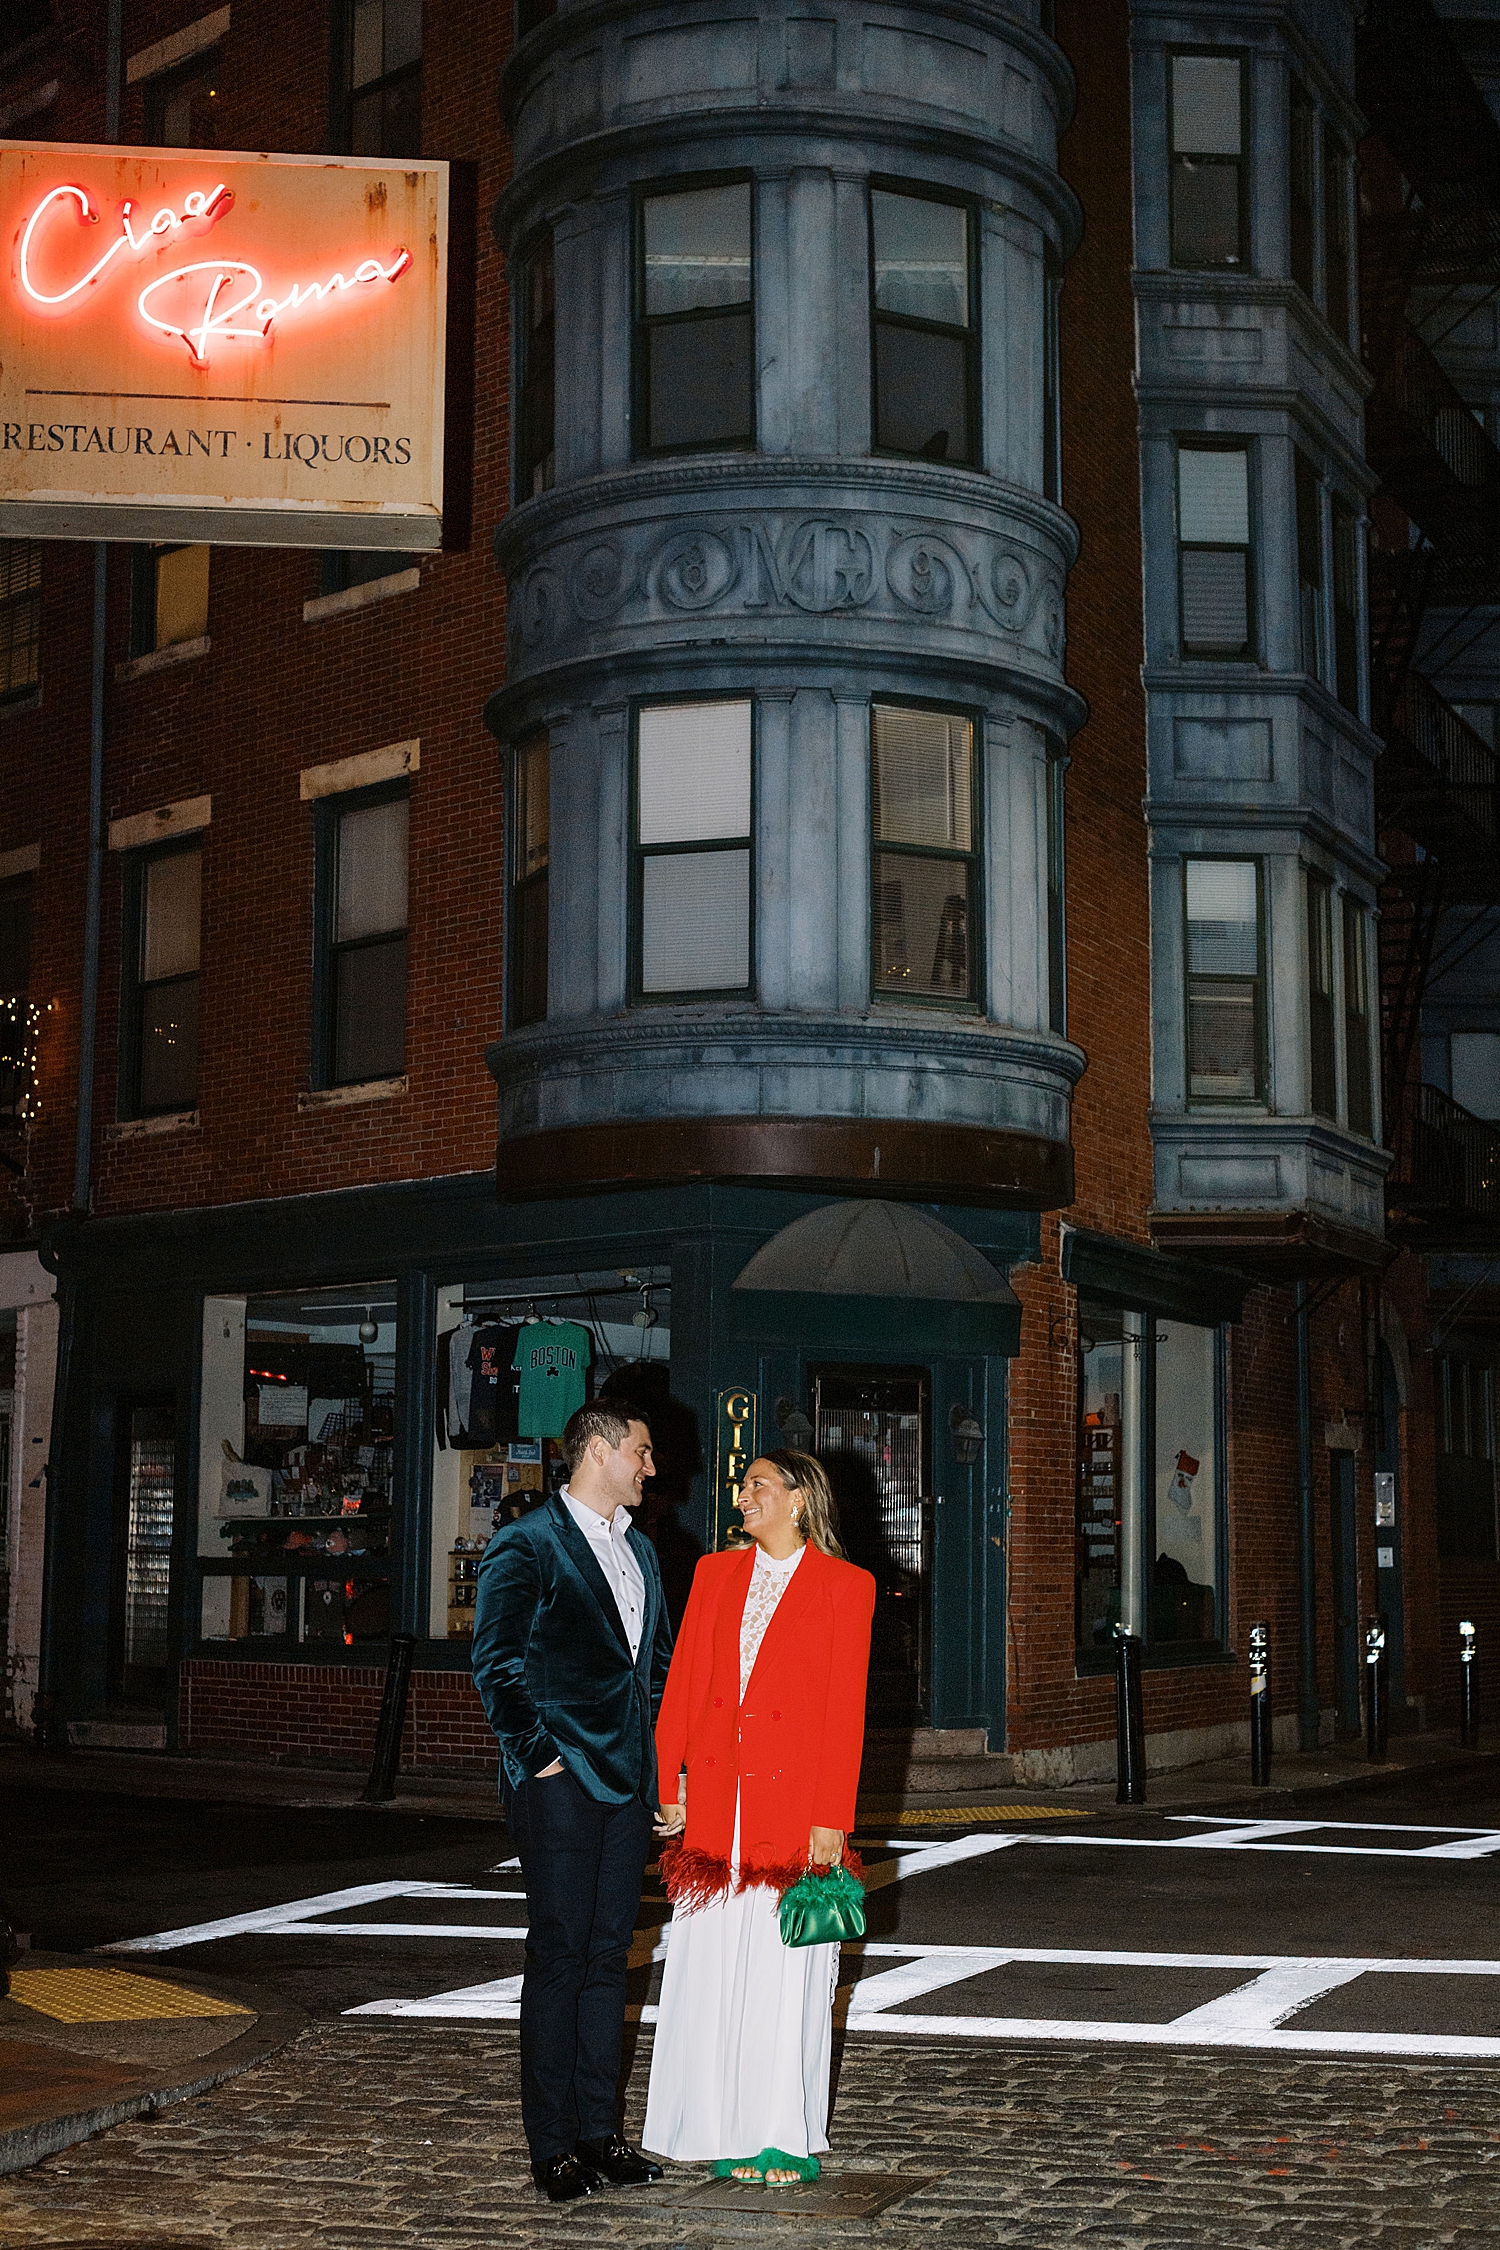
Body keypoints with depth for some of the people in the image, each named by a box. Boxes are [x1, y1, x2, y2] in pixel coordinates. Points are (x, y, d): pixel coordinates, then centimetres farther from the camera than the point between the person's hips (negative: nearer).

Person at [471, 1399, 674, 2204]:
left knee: (608, 1954, 10)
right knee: (560, 1956, -3)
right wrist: (538, 1757, -14)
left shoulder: (639, 1551, 18)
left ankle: (599, 2131, 17)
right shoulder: (527, 1544, -6)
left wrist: (659, 1751, 13)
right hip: (562, 1779, -7)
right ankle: (551, 2145, 4)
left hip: (628, 1777, 7)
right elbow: (496, 1665, -11)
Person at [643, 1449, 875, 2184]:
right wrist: (669, 1785, 3)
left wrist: (831, 1818, -9)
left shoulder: (844, 1586, -2)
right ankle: (730, 2131, 16)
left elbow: (844, 1707, -5)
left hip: (794, 1799, -4)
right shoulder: (716, 1573, 11)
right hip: (718, 1798, 4)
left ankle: (788, 2138, 14)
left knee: (787, 1969, 2)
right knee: (713, 1963, 5)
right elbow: (683, 1683, 10)